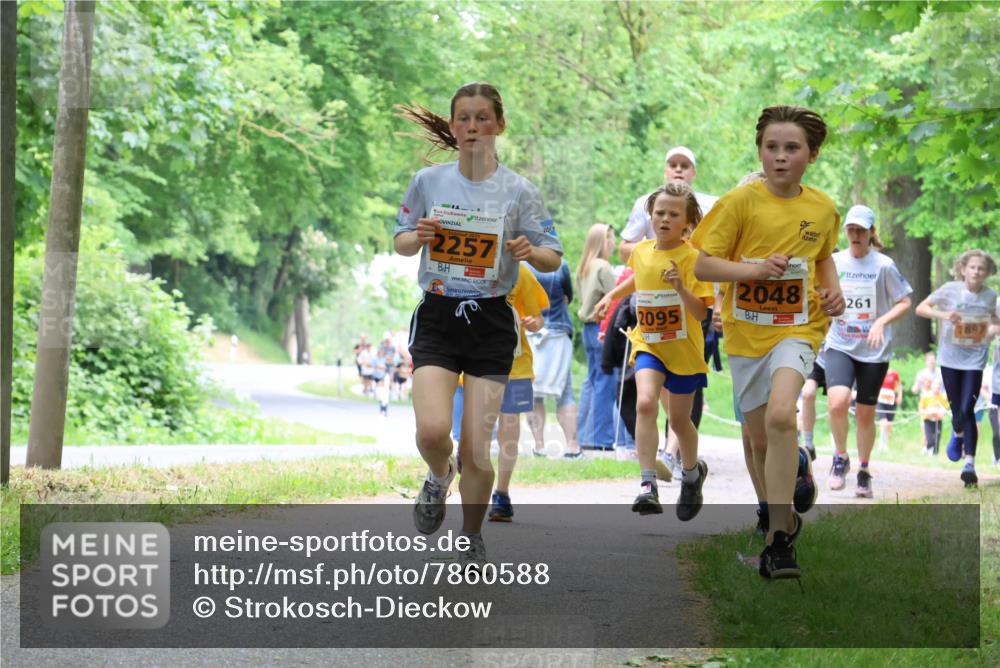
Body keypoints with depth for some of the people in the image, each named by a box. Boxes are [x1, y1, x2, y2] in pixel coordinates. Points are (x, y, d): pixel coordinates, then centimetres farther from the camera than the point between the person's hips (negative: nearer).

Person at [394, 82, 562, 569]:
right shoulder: (428, 182, 2)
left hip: (491, 323, -1)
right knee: (432, 431, -19)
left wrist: (530, 252, -21)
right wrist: (418, 237, -10)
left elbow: (553, 258, 2)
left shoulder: (518, 191, -2)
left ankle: (472, 537, 22)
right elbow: (400, 241, 13)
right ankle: (439, 477, 18)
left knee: (476, 450, -4)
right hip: (437, 318, 1)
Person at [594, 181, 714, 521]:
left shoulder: (692, 258, -15)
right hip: (648, 343, 3)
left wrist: (680, 287, -33)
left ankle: (693, 471, 44)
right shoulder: (641, 252, 1)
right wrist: (611, 295, 18)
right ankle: (648, 486, -26)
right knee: (645, 403, -23)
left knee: (679, 419, 12)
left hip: (683, 348, -3)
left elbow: (701, 313, -19)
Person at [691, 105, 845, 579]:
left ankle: (779, 539, -23)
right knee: (760, 441, 10)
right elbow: (702, 266, -9)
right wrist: (753, 269, -23)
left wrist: (833, 290, 3)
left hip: (797, 328, -1)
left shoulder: (823, 208, 1)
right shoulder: (740, 202, -8)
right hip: (746, 331, 1)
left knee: (780, 415, -26)